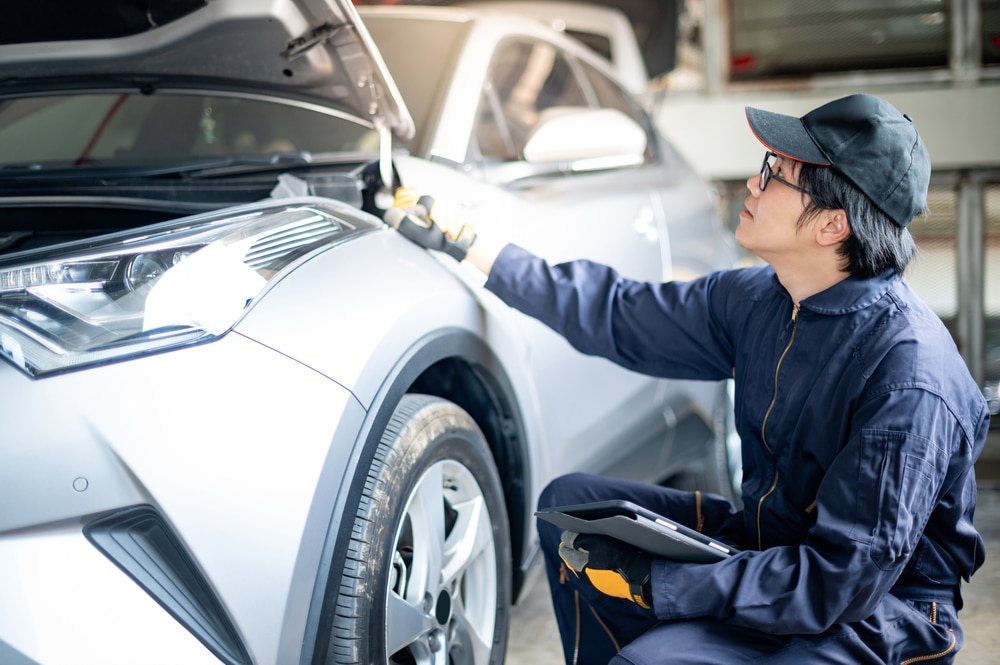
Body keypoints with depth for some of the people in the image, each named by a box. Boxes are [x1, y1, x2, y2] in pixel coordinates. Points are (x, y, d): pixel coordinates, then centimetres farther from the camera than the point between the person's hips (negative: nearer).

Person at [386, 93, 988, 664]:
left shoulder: (909, 375, -28)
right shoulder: (755, 298, -3)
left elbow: (848, 579, -29)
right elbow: (617, 315, 9)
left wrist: (653, 582, -30)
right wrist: (462, 243, 10)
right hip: (765, 544, 8)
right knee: (569, 504, 5)